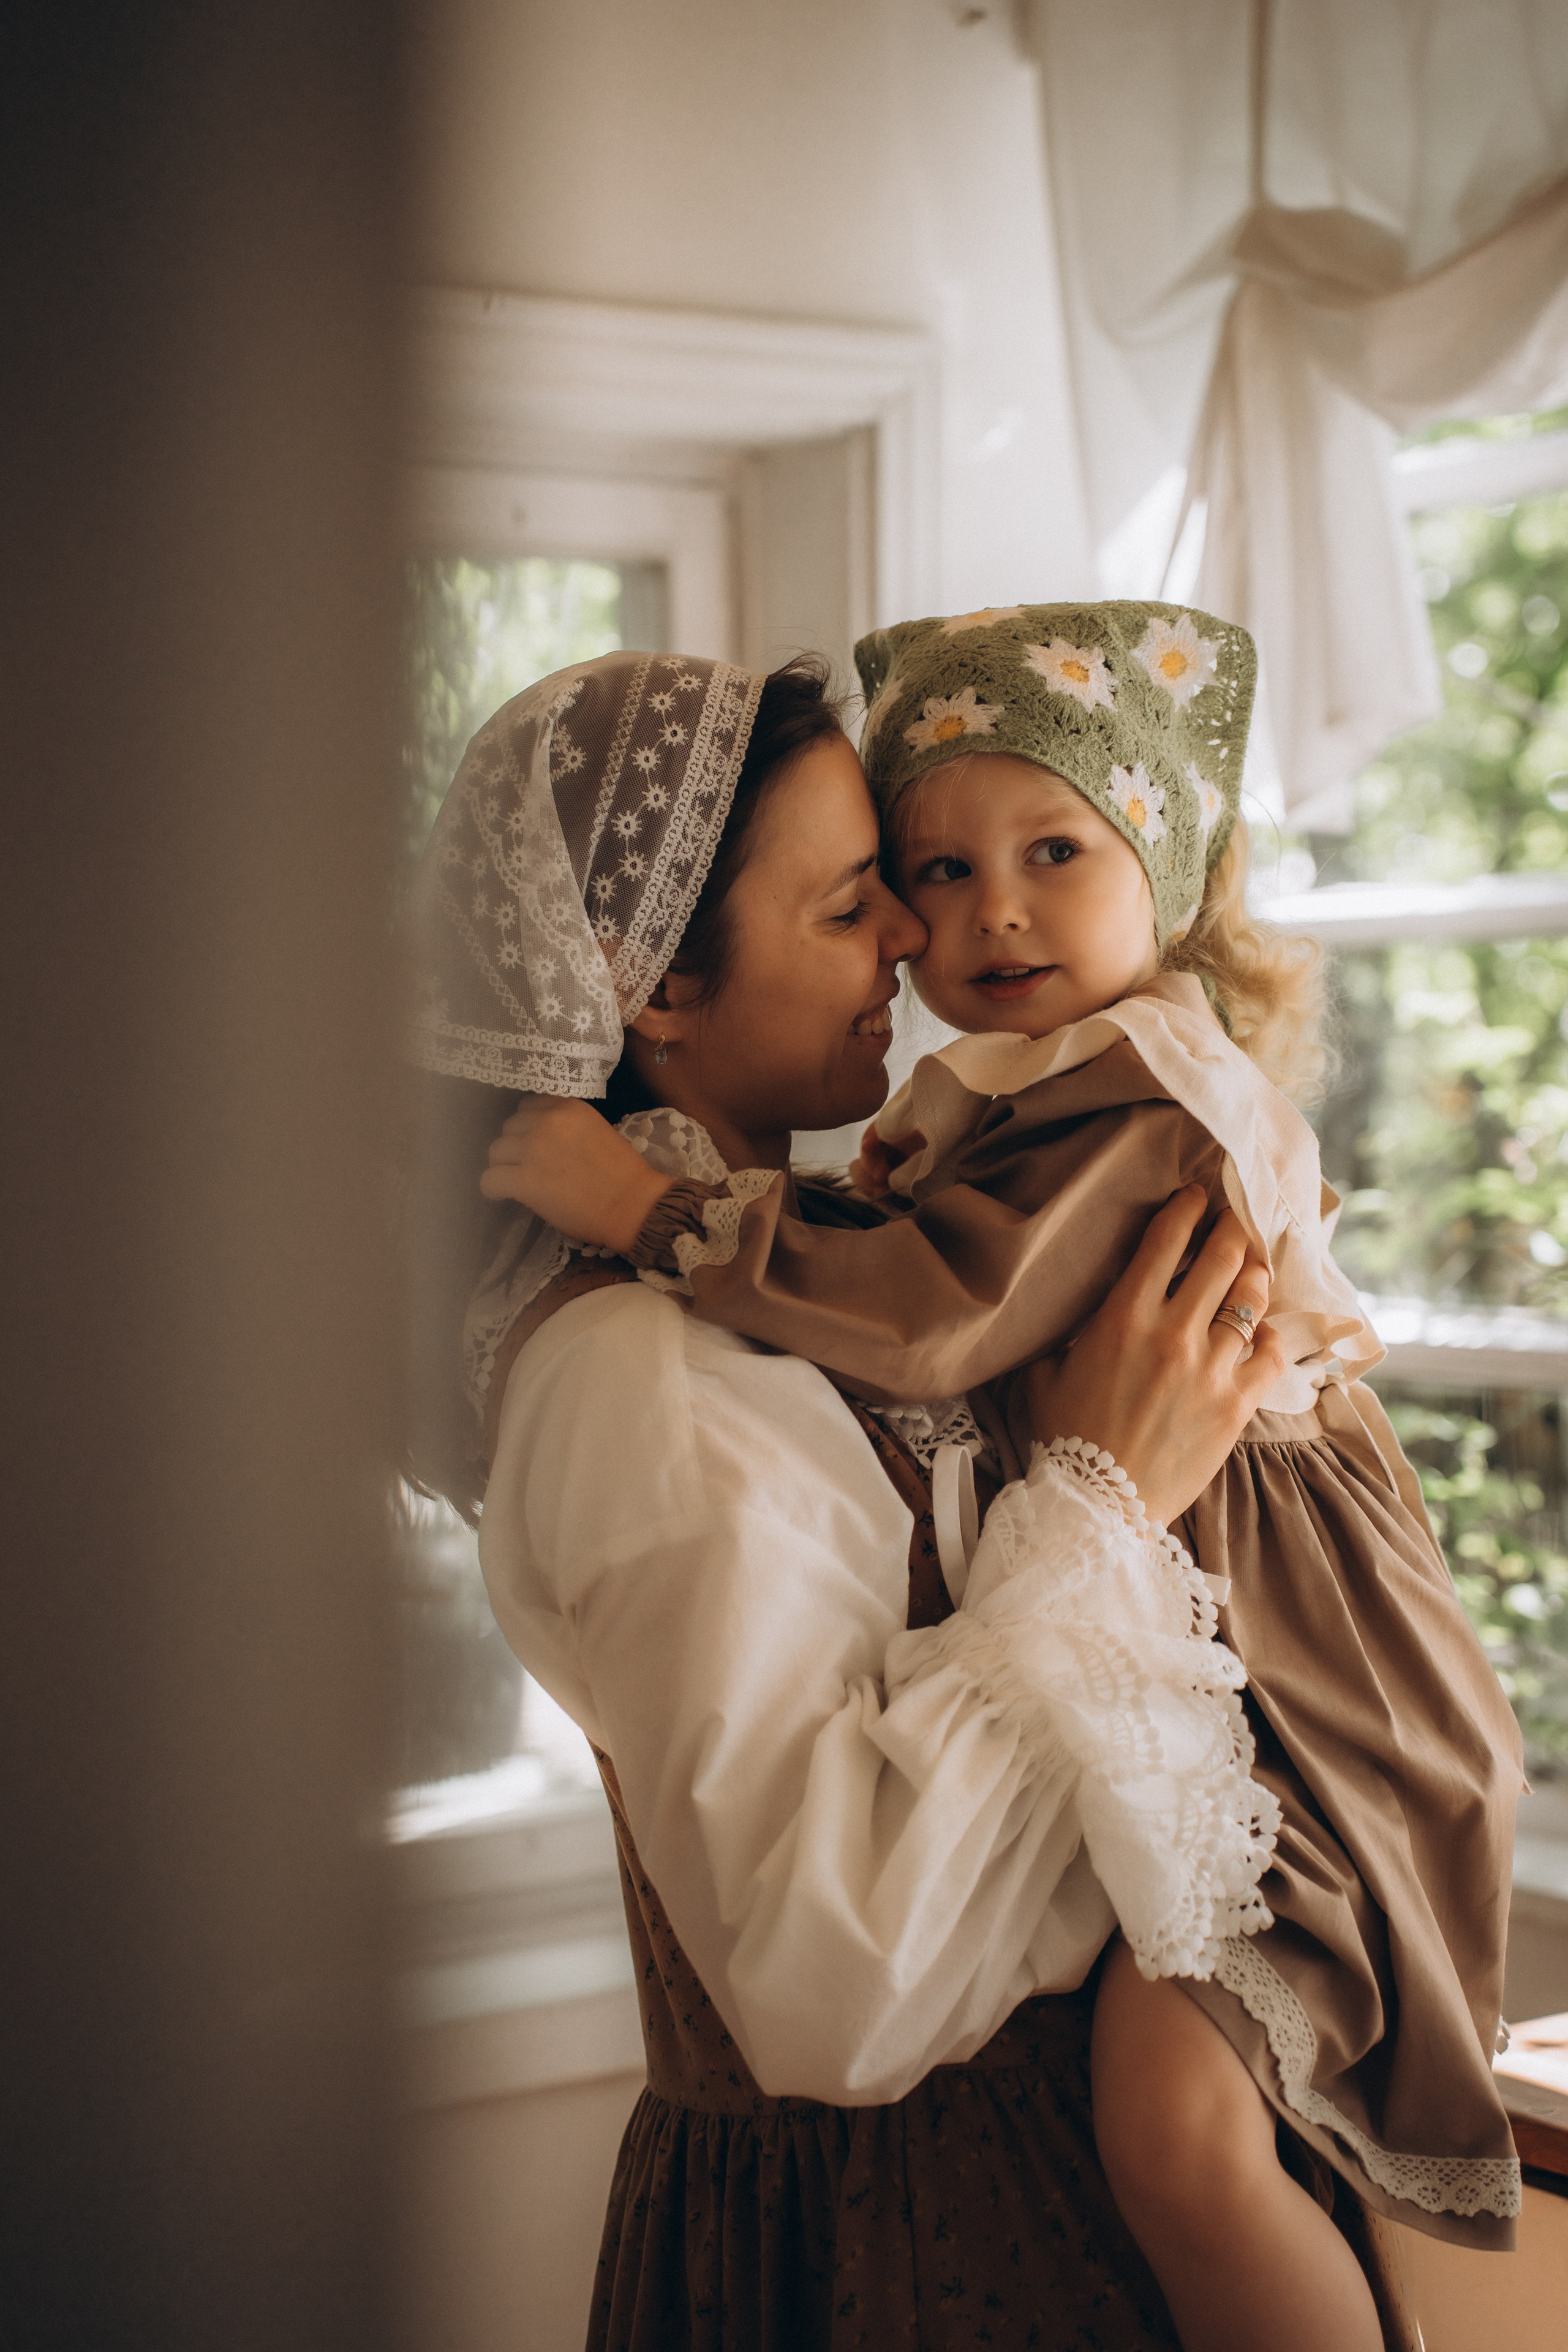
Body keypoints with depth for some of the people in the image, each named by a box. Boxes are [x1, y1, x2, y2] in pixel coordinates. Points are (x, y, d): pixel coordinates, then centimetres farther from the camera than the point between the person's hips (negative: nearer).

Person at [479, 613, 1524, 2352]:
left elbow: (942, 1317, -29)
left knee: (1167, 2098, -23)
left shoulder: (1145, 1092, -18)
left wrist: (654, 1205, -25)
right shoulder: (996, 1107, 13)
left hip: (1284, 1684, -10)